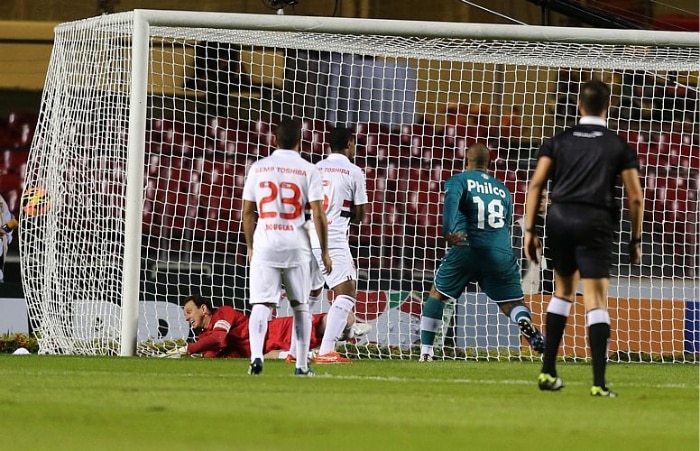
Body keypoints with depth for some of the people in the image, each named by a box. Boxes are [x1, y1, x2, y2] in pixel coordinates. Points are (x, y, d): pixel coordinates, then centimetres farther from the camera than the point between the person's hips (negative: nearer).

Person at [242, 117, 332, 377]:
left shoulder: (258, 168, 5)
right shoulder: (308, 170, -1)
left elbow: (247, 211, 8)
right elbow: (318, 214, -4)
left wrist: (250, 247, 19)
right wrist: (325, 252, 4)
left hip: (264, 245, 1)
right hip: (296, 246, 0)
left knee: (262, 304, -3)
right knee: (300, 305, 13)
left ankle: (256, 355, -25)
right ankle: (302, 365, 14)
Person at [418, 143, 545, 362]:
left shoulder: (459, 180, 9)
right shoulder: (503, 190, 23)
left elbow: (451, 200, -14)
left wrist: (449, 231, -28)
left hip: (467, 249, -2)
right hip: (501, 253, 2)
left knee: (437, 294, 17)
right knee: (512, 302, 6)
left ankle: (425, 351, 12)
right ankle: (525, 321, -31)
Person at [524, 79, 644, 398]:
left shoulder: (559, 141, 11)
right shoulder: (619, 147, 6)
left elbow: (535, 185, 3)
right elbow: (635, 198, 2)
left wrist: (529, 231, 5)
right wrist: (635, 240, 11)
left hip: (560, 218, 3)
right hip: (596, 223, -3)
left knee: (564, 290, 22)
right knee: (596, 302, -5)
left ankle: (548, 372, 19)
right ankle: (599, 382, -14)